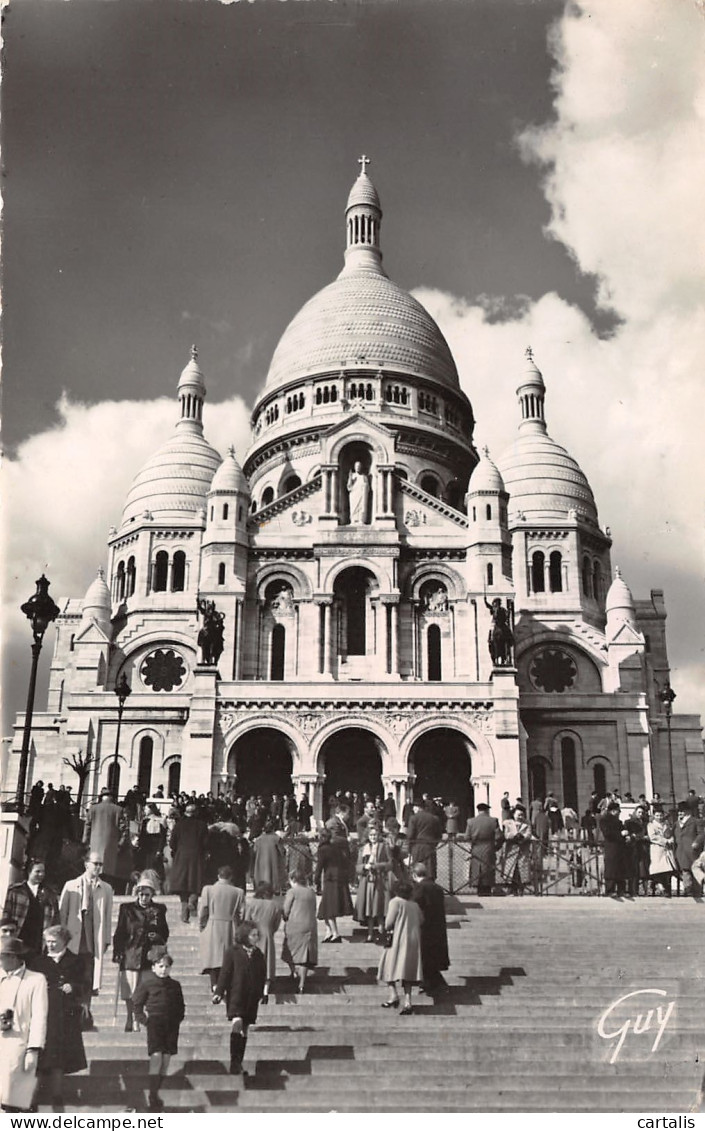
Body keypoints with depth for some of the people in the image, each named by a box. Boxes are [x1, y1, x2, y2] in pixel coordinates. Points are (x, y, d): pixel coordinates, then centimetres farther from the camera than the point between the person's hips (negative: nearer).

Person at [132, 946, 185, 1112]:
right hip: (155, 1024, -4)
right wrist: (142, 1018, -4)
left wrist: (178, 1019, 7)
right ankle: (153, 1097, -10)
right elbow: (137, 1003, 5)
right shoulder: (147, 983, -2)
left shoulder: (175, 985, 9)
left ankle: (156, 1094, 20)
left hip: (171, 1026, 4)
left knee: (166, 1060, 6)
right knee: (156, 1058, -14)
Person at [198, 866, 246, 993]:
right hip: (230, 930, 1)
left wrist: (201, 927, 10)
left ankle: (214, 985, -3)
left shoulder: (208, 889, -7)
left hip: (212, 929, -1)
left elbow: (202, 911, -4)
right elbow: (241, 914, -1)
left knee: (213, 957, 6)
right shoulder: (238, 892, -5)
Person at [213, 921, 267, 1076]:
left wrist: (260, 993, 14)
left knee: (244, 1029, 10)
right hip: (235, 995, -4)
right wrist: (219, 993, -7)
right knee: (237, 1023, -21)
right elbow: (225, 973, -5)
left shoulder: (258, 954, 6)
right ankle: (234, 1061, -13)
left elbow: (262, 976, 14)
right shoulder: (232, 952, -6)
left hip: (251, 998, 5)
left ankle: (238, 1063, 23)